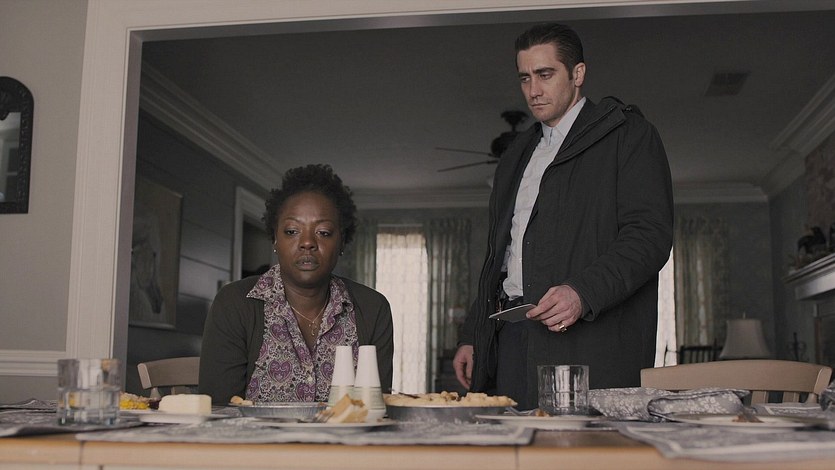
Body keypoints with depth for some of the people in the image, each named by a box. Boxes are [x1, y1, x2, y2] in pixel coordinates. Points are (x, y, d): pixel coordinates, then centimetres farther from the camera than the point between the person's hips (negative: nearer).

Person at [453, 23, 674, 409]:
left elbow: (650, 235, -7)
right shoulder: (518, 154, 26)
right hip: (510, 341, 6)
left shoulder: (628, 135, 5)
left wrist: (582, 292, -22)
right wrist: (470, 337, 19)